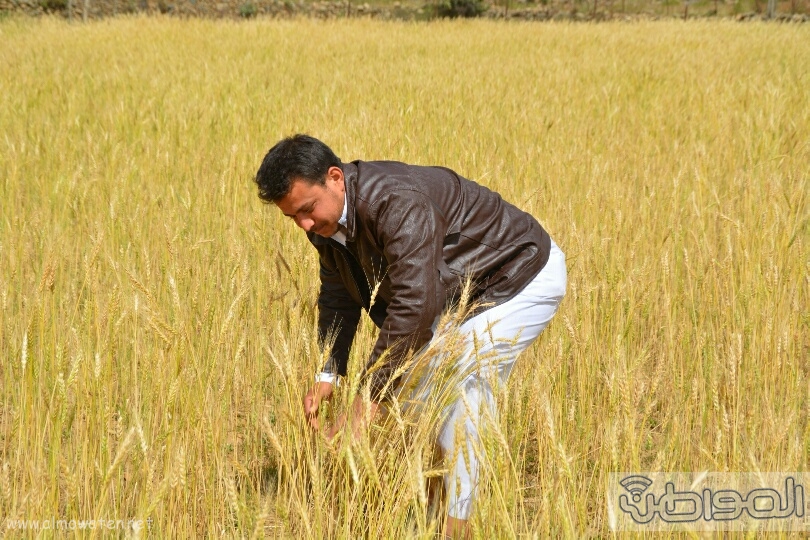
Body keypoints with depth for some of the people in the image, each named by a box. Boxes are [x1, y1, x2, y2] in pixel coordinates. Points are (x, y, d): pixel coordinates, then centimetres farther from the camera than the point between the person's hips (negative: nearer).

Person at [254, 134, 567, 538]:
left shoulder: (397, 203, -38)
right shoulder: (326, 219, -9)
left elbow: (413, 306, -43)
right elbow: (337, 294, 4)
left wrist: (368, 400, -40)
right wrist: (328, 374, -7)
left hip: (525, 277, -9)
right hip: (457, 289, 9)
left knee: (462, 389, -17)